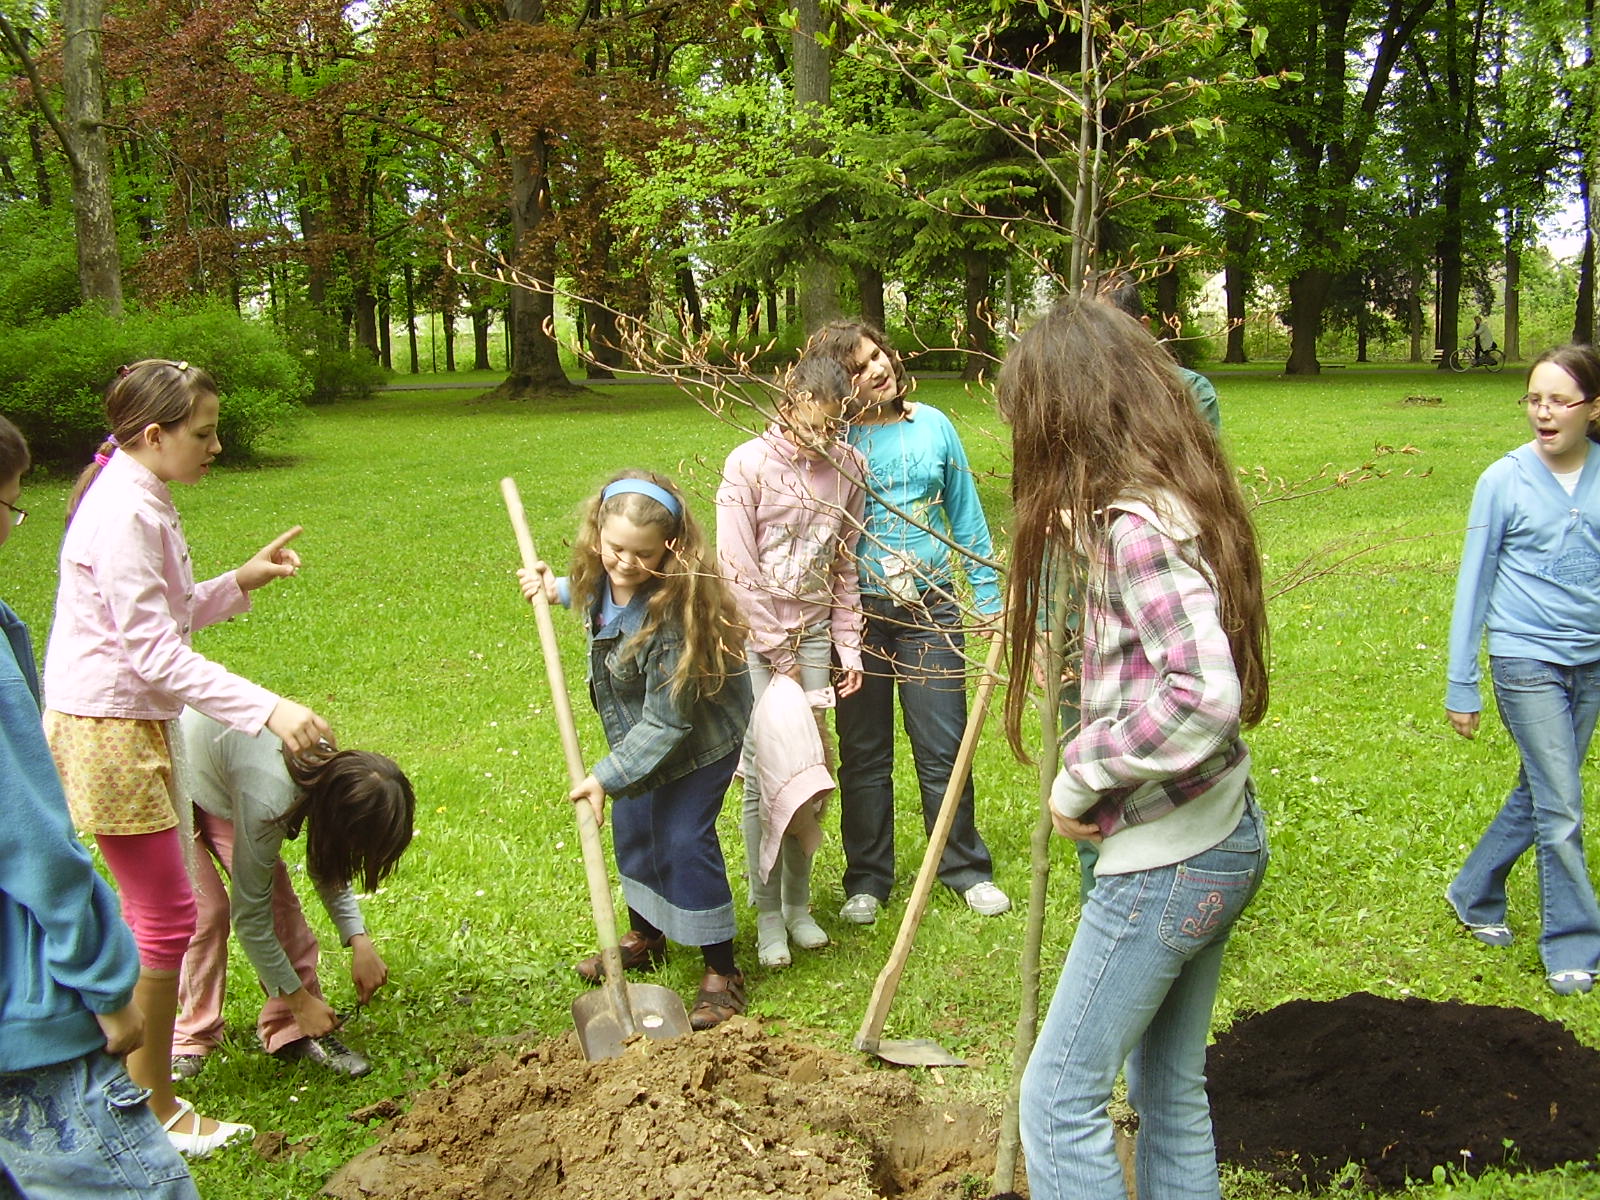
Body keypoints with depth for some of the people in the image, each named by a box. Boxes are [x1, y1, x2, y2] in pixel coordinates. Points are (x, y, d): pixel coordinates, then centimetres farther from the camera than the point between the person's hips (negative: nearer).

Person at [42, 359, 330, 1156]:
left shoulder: (140, 501, 10)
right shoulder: (124, 515, -21)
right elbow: (157, 655, -25)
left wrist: (240, 582, 3)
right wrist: (267, 710, -29)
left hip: (129, 725, 10)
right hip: (106, 731, -10)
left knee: (152, 908, 19)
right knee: (165, 917, -1)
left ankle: (137, 1075, 33)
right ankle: (153, 1112, 13)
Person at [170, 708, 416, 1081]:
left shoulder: (329, 768, -19)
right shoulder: (268, 802, -39)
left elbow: (327, 863, -1)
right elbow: (249, 914, -27)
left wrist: (360, 942, -11)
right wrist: (298, 998, -18)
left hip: (214, 784, 7)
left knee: (277, 897, -5)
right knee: (206, 907, -15)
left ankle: (292, 1030, 3)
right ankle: (192, 1040, 3)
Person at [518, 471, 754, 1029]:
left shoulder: (674, 609, -38)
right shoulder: (605, 576, -17)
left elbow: (666, 721, -32)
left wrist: (607, 777, -29)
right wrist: (559, 590, 3)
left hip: (697, 737, -8)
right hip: (639, 731, 9)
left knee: (684, 839, -10)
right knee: (632, 827, 18)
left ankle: (722, 971, 6)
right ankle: (644, 935, 41)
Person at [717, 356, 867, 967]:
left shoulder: (848, 466, 1)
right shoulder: (749, 464, -11)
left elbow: (844, 564, 9)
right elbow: (738, 572, -10)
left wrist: (847, 647, 7)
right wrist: (779, 655, -8)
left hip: (813, 632, 4)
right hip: (755, 636, -3)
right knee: (764, 775, -4)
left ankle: (799, 904, 20)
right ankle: (767, 914, 9)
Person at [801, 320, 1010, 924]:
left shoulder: (932, 425, 1)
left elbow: (966, 515, 8)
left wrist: (990, 596, 9)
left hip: (931, 608, 1)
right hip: (859, 611, -1)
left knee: (943, 750, 7)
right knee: (864, 754, 11)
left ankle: (965, 868, 25)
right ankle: (868, 878, 25)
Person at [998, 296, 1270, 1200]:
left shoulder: (1134, 524, -22)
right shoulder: (1183, 497, 7)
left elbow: (1205, 696, -33)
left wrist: (1082, 776, -21)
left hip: (1167, 859, -9)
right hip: (1227, 840, 10)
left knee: (1061, 1096, 3)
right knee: (1172, 1090, 20)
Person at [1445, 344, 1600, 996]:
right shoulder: (1504, 481, -10)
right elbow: (1473, 585, -4)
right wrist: (1461, 686, -2)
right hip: (1526, 663, -4)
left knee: (1537, 796, 15)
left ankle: (1473, 894, 35)